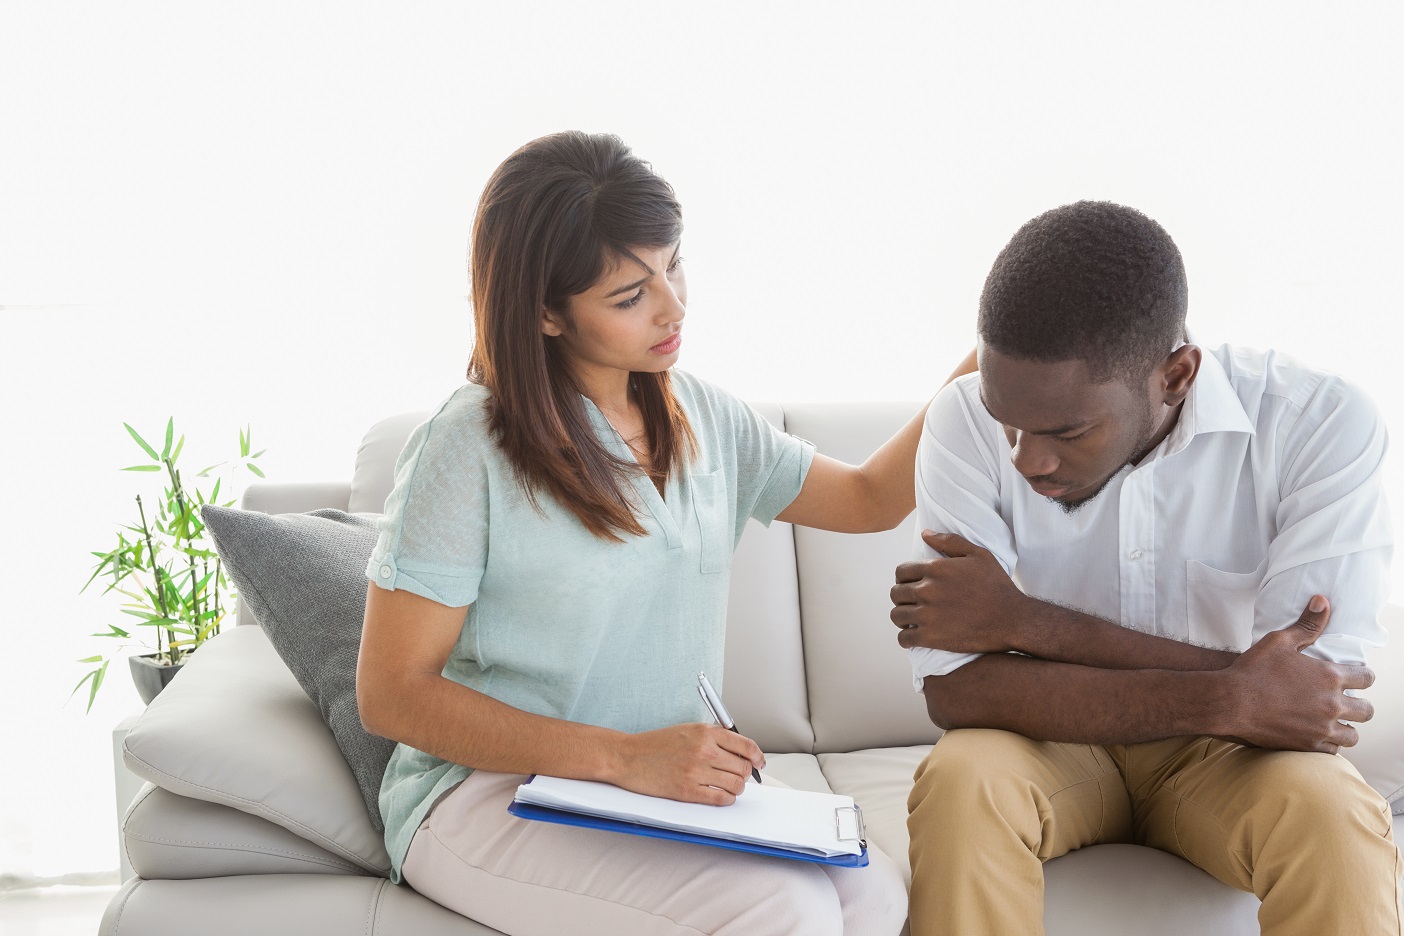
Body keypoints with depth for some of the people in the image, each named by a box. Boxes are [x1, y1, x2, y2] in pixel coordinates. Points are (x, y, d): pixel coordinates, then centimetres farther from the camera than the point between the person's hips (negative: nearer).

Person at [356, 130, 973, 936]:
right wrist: (623, 757, -22)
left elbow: (871, 499, 23)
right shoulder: (471, 448, -11)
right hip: (487, 794, -6)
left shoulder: (705, 419, 9)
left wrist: (969, 384, 5)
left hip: (666, 781, 6)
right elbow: (391, 694, -13)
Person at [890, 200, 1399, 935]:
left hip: (1226, 756, 0)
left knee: (1329, 819, -32)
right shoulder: (966, 421, -17)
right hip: (1050, 742, 0)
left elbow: (1313, 695, -24)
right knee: (959, 783, -32)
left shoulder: (1320, 426, -19)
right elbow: (952, 687, -23)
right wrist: (1222, 700, -30)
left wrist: (1025, 622, -26)